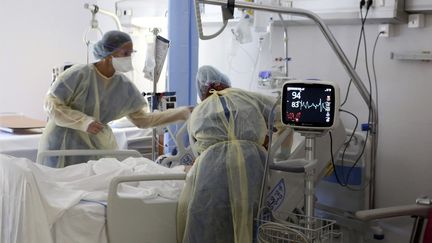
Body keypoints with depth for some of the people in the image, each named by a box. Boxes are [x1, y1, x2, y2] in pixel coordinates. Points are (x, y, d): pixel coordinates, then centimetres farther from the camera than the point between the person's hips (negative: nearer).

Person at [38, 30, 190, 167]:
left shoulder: (124, 86, -3)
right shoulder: (79, 75, -17)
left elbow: (142, 119, 3)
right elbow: (51, 104, -14)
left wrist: (180, 113, -2)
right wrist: (84, 121, -24)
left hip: (98, 146, 4)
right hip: (64, 145, -4)